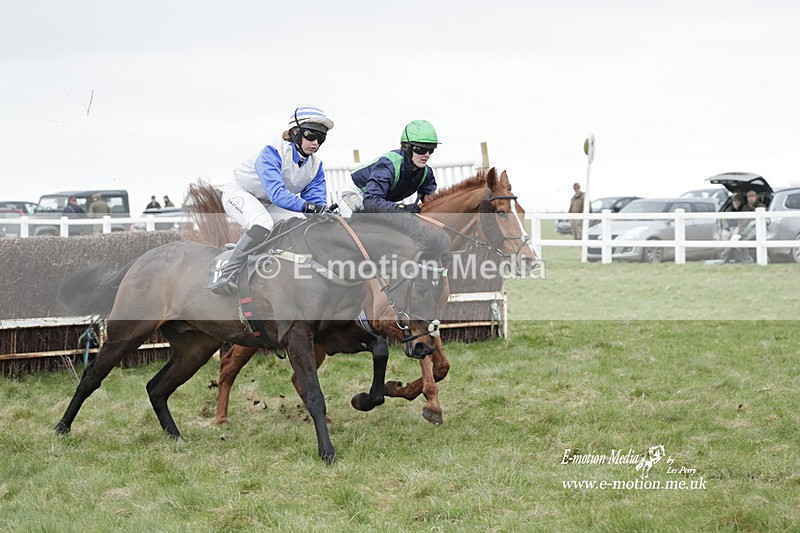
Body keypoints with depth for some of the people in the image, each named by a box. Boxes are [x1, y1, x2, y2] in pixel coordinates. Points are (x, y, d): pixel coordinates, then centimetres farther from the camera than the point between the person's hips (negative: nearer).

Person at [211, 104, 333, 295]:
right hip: (239, 193, -7)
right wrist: (305, 205, -53)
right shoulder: (273, 152, -29)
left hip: (268, 205, 7)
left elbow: (316, 197, -12)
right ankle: (225, 277, -34)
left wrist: (324, 212, -36)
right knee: (263, 225, -36)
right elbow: (276, 193, -42)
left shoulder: (315, 165, -8)